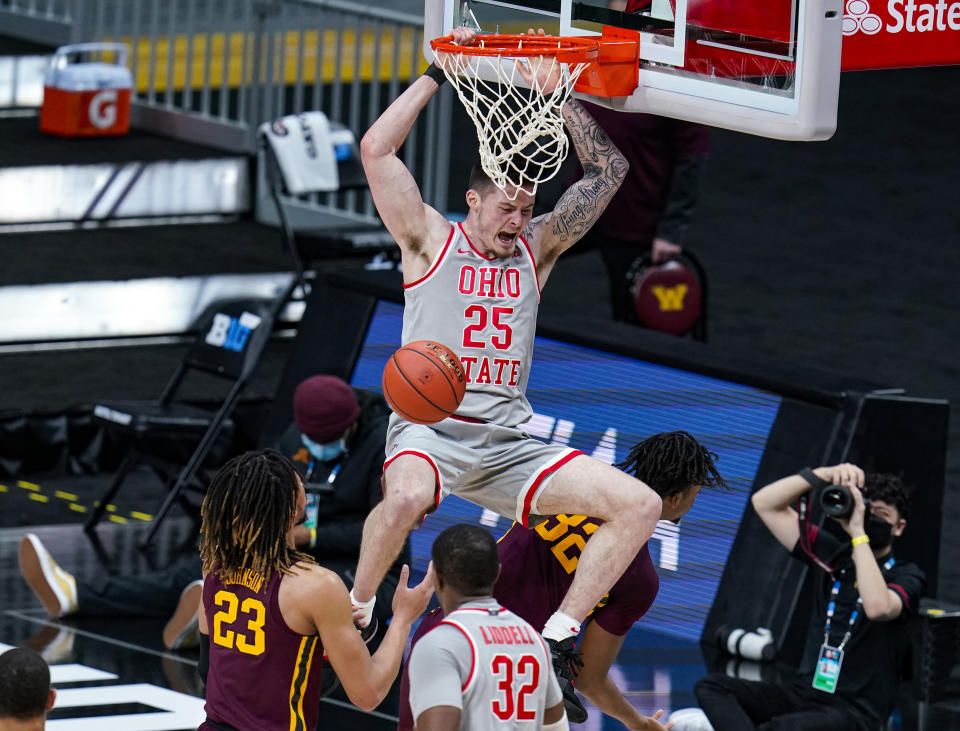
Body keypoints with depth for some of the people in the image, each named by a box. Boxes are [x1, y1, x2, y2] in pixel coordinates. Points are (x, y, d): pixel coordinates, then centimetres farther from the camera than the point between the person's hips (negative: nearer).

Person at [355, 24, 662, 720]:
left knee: (640, 505, -10)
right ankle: (355, 611, -14)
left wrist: (557, 97, 1)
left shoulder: (536, 248, 16)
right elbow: (377, 149, -7)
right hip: (429, 427, -5)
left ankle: (559, 637, -4)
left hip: (508, 441, 5)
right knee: (407, 497, -41)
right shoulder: (432, 241, 5)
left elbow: (608, 171, 11)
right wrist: (438, 74, -4)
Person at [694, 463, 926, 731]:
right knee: (710, 687, -15)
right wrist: (823, 475, -4)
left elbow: (878, 607, -29)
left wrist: (859, 532, -21)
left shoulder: (906, 576, -3)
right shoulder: (834, 557, 11)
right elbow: (764, 503, 10)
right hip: (806, 690, 7)